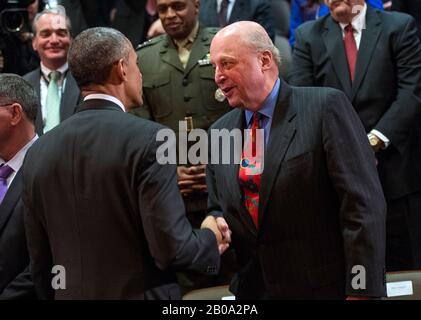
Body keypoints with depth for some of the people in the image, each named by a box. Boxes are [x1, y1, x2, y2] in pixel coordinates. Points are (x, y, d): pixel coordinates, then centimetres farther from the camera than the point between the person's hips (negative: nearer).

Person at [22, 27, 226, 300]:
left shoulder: (39, 152, 2)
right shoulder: (148, 139, -13)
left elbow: (40, 262, 7)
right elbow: (171, 247, -17)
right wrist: (209, 239, 2)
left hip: (70, 295, 5)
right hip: (141, 293, -5)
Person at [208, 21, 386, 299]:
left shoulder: (326, 106, -11)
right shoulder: (220, 132, 8)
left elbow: (363, 204, -15)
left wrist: (362, 290, -20)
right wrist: (217, 225, -6)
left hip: (326, 287, -5)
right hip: (252, 290, 5)